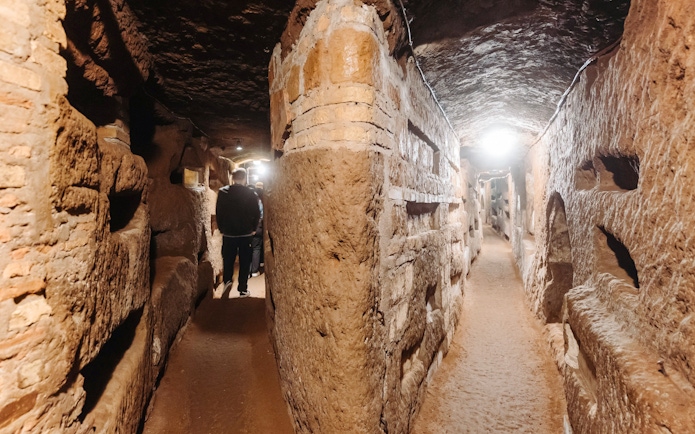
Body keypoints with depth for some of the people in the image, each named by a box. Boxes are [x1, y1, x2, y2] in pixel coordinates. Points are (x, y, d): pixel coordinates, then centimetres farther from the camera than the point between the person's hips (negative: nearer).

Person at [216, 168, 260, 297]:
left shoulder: (223, 192, -4)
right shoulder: (251, 194, -6)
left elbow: (219, 213, -1)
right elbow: (256, 213, -4)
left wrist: (222, 228, 9)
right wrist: (253, 228, 9)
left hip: (228, 232, 1)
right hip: (246, 233, -1)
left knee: (228, 259, 17)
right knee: (244, 261, 8)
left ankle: (227, 280, -1)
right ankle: (243, 289, 10)